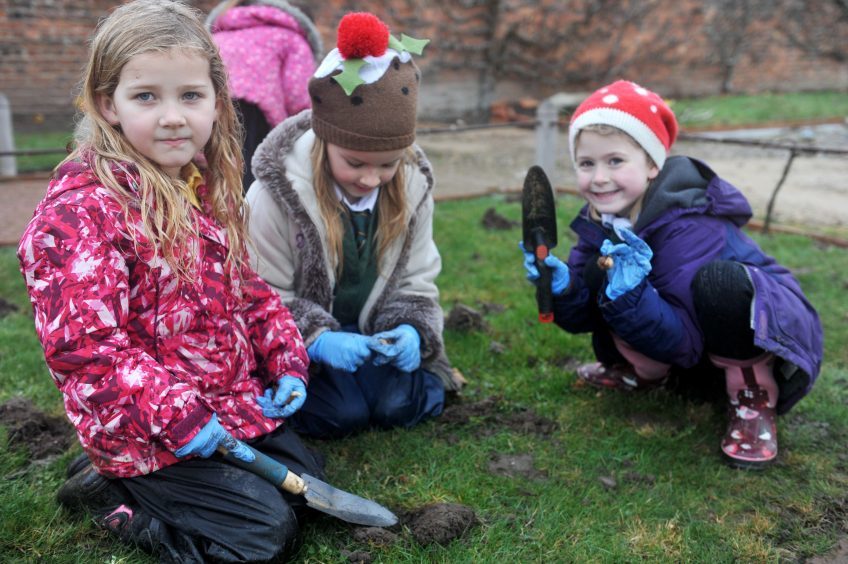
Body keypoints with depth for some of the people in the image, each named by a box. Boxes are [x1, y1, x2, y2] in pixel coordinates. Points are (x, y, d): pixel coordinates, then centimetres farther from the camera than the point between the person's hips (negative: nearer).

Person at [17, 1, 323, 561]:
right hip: (146, 430, -8)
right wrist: (172, 412, -25)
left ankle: (136, 488, 22)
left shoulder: (209, 191, 5)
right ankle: (111, 489, 8)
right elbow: (81, 343, -24)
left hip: (237, 399, 8)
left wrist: (287, 360, 3)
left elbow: (246, 288, 14)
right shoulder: (82, 210, -21)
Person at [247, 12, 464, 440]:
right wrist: (316, 338, -30)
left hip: (373, 333, 3)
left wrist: (411, 330, -19)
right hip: (299, 343, -2)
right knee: (342, 414, -20)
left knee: (400, 405, -17)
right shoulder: (276, 193, -21)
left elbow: (417, 280, 1)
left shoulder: (411, 187, -8)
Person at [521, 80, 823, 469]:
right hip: (693, 338, 6)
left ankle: (754, 395, -13)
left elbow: (685, 341, -33)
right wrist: (561, 288, -29)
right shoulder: (601, 218, -10)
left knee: (719, 282, -39)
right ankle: (644, 371, 9)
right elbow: (584, 319, -8)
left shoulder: (689, 226, -30)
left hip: (771, 329, -6)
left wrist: (630, 297, -48)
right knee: (598, 274, -16)